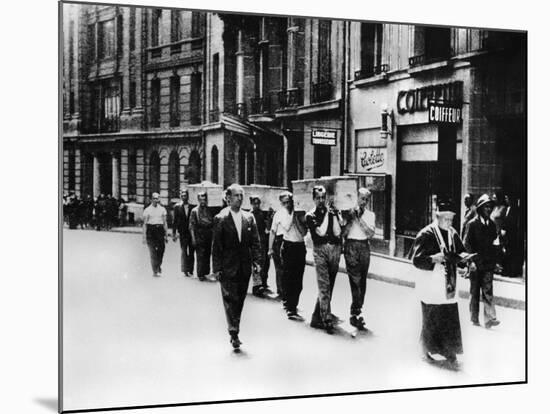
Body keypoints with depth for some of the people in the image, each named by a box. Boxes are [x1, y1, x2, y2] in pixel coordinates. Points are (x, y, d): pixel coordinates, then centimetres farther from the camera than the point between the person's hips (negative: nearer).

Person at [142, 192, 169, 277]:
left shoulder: (162, 209, 9)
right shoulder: (147, 210, 1)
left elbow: (165, 223, 12)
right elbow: (145, 224, 1)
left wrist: (166, 235, 9)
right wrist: (144, 237, -4)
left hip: (160, 230, 3)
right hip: (151, 230, -3)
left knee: (161, 250, 1)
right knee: (153, 252, -2)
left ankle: (158, 266, 28)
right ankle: (155, 271, 5)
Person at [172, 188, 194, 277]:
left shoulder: (192, 206, 3)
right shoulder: (177, 207, 3)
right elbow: (175, 221, 4)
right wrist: (174, 233, 0)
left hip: (192, 232, 1)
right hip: (183, 232, -1)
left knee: (191, 252, 2)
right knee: (184, 252, -3)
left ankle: (190, 270, 9)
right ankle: (184, 270, 2)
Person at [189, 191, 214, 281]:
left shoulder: (209, 210, 11)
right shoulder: (194, 211, 1)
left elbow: (213, 223, 15)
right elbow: (191, 226, -2)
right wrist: (193, 238, -9)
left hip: (208, 236, 4)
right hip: (199, 236, -4)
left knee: (207, 255, 5)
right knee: (200, 256, -6)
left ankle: (206, 272, 13)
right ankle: (200, 274, -2)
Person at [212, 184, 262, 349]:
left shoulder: (249, 218, 7)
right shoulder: (220, 219, -5)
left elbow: (255, 242, 9)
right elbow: (216, 246, -5)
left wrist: (257, 261, -2)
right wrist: (217, 268, -8)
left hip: (244, 267, 4)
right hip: (228, 267, -4)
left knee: (239, 300, 10)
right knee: (230, 299, -6)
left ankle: (234, 328, 21)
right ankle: (233, 333, -5)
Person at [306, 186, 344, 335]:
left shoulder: (333, 212, 9)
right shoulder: (310, 215, 1)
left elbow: (337, 232, 0)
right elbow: (321, 232, -11)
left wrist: (333, 215, -6)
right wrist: (326, 214, -7)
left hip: (335, 250, 4)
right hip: (320, 250, -4)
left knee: (328, 286, 9)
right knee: (324, 286, -10)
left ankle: (317, 318, 20)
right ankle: (327, 320, -11)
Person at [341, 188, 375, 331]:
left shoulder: (370, 215, 13)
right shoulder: (349, 212, 3)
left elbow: (371, 233, -2)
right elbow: (343, 233, -3)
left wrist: (360, 219, -7)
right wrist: (351, 219, -13)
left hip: (364, 247, 4)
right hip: (351, 246, -4)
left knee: (362, 281, 7)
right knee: (356, 280, -12)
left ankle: (356, 311, 18)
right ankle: (355, 314, -11)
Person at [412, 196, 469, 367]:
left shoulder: (453, 234, 7)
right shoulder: (426, 234, -11)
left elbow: (460, 252, 17)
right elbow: (417, 260, -15)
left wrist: (462, 257, -5)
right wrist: (434, 259, -30)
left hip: (448, 286, 5)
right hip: (431, 287, -5)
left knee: (451, 321, 2)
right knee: (431, 320, 5)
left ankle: (450, 353, 11)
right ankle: (429, 349, 25)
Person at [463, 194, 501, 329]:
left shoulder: (492, 225, 10)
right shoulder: (472, 224, -3)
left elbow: (494, 243, 16)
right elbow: (466, 244, -5)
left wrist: (494, 260, 10)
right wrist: (472, 260, -12)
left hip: (488, 263, 3)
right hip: (475, 264, -3)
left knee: (487, 291, -6)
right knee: (474, 292, 7)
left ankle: (489, 318, -9)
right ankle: (474, 318, 17)